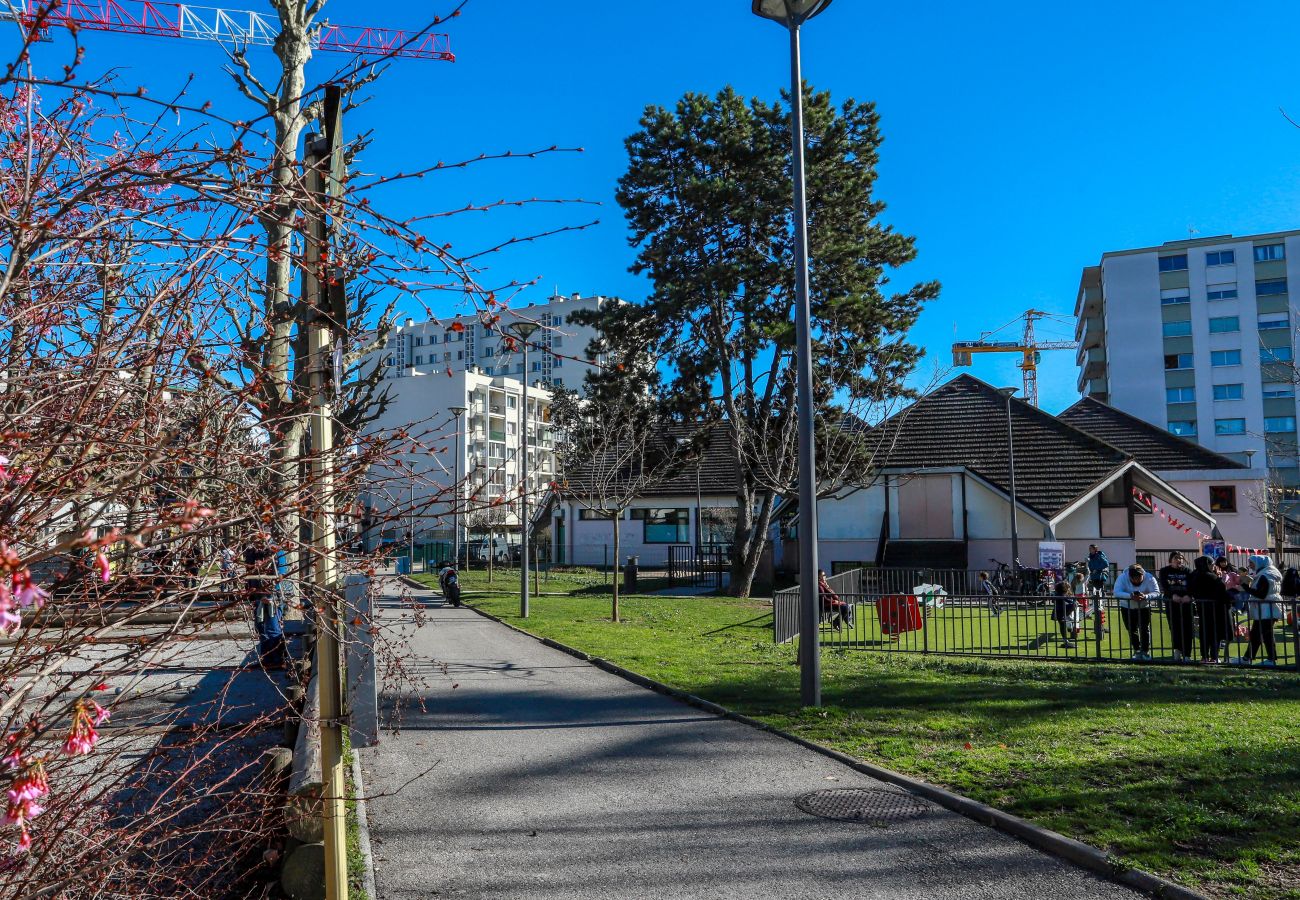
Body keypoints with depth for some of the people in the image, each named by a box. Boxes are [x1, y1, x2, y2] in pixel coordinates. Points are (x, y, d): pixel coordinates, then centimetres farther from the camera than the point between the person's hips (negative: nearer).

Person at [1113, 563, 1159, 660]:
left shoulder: (1149, 578, -20)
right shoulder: (1122, 578, -23)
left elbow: (1156, 592, -27)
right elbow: (1117, 592, -34)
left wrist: (1145, 596, -48)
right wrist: (1130, 596, -51)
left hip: (1144, 607, 0)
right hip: (1127, 608, 0)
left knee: (1144, 629, -3)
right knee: (1131, 630, 5)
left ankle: (1146, 651, 11)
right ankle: (1137, 651, 20)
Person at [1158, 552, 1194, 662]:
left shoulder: (1187, 571, 9)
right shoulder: (1165, 571, 8)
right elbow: (1164, 586, -6)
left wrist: (1189, 596, -25)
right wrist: (1173, 595, -24)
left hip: (1186, 602, 1)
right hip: (1171, 603, 0)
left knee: (1187, 629, -1)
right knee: (1174, 627, -6)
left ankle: (1186, 655, 4)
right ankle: (1177, 649, 5)